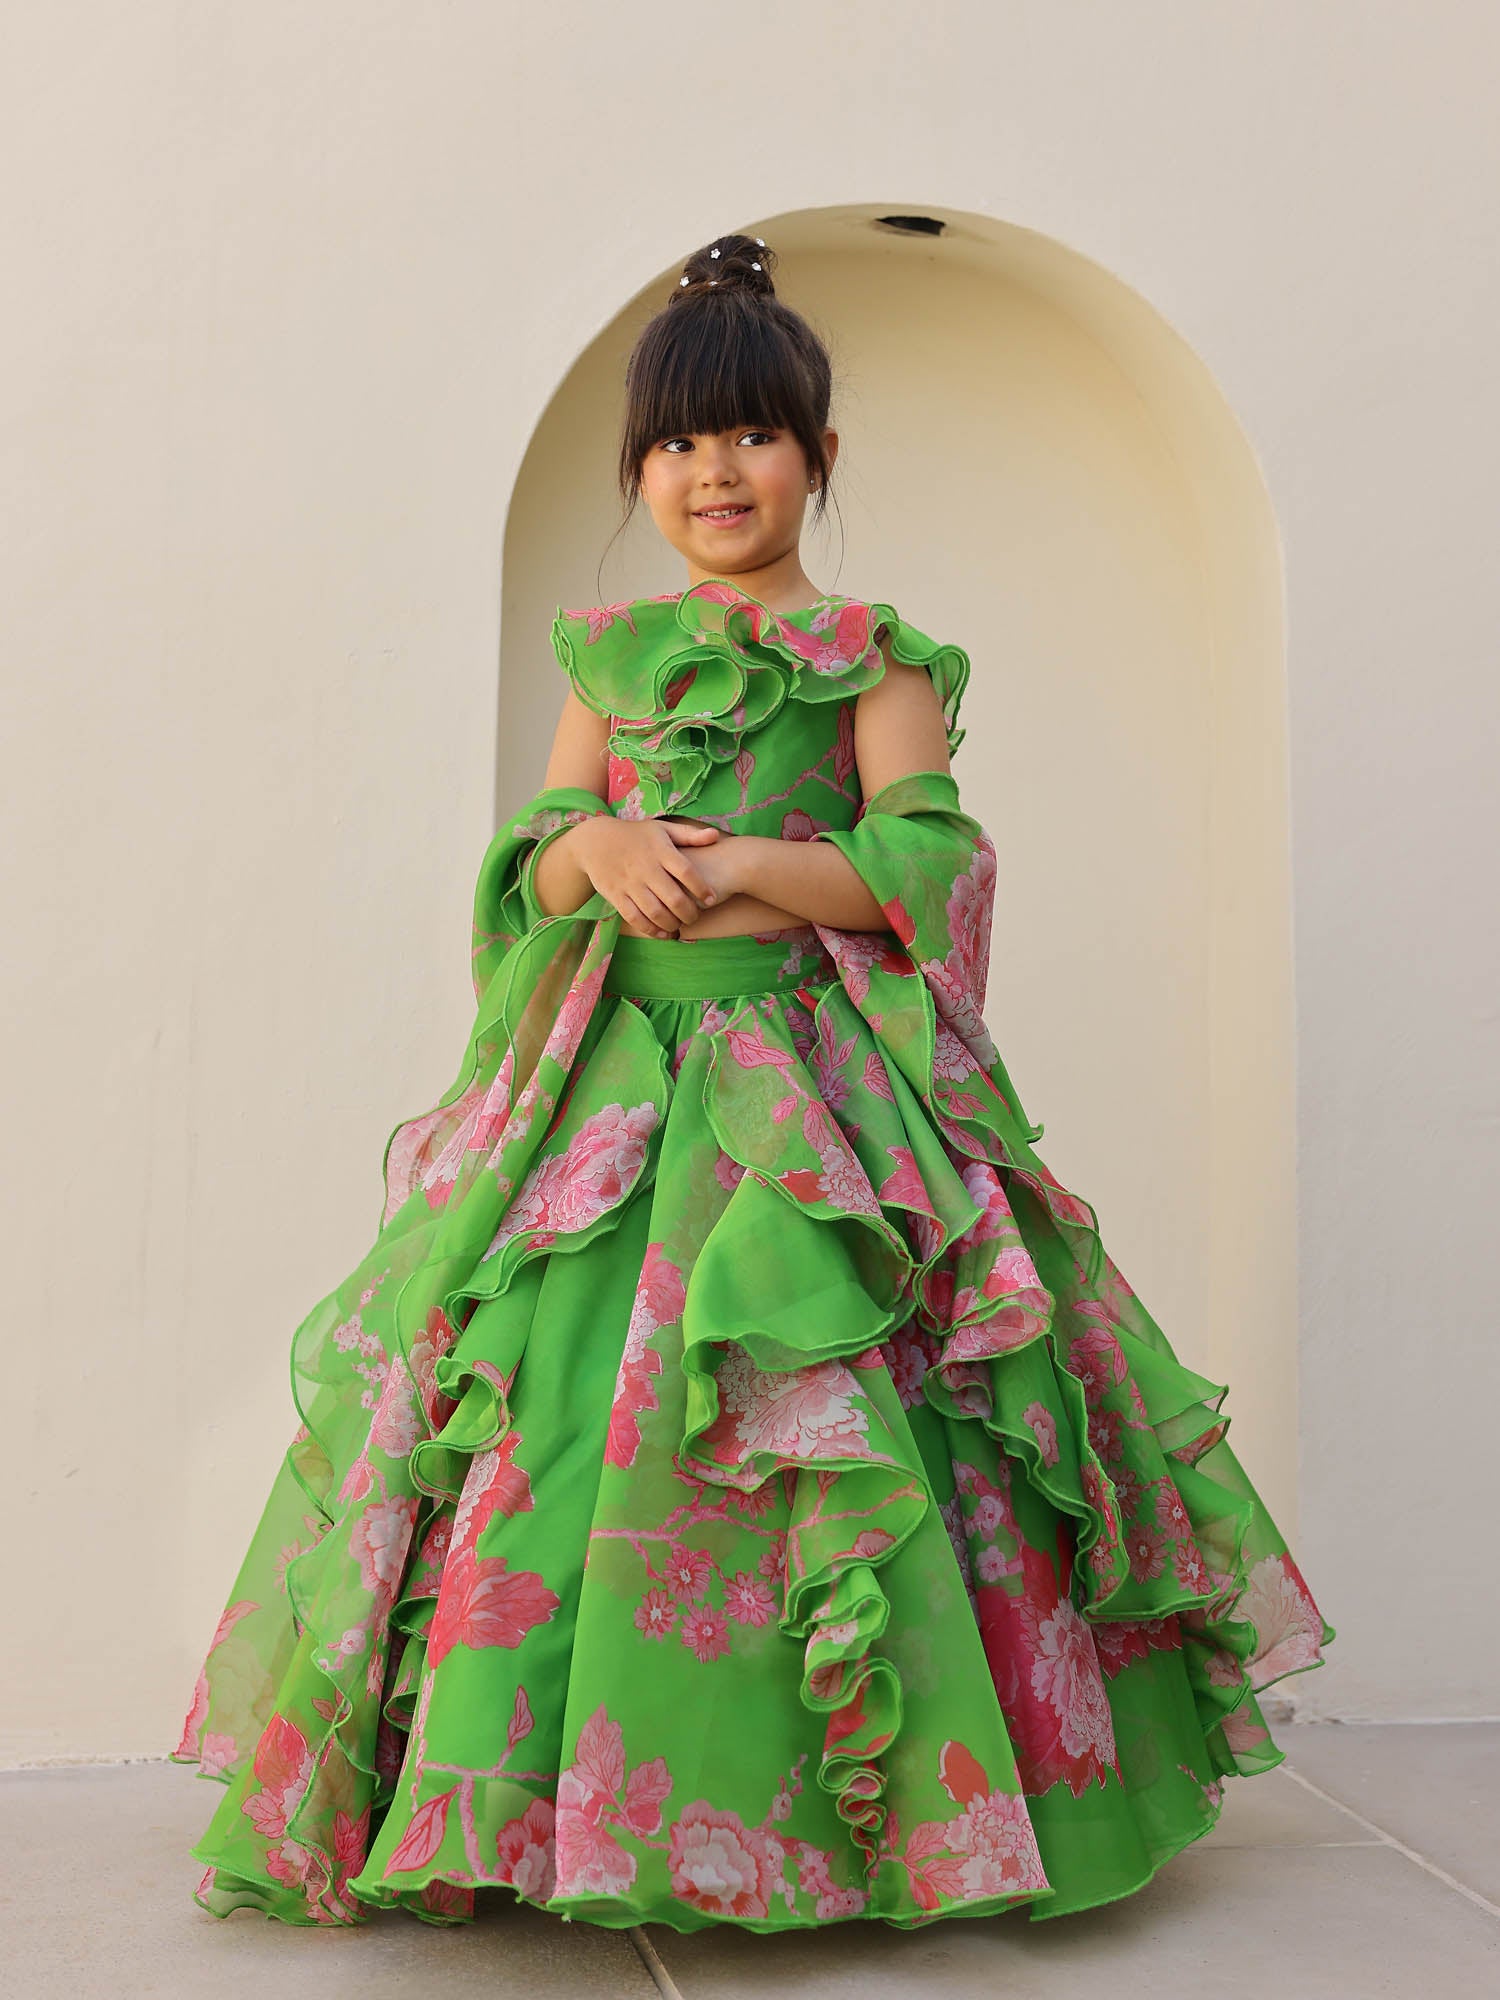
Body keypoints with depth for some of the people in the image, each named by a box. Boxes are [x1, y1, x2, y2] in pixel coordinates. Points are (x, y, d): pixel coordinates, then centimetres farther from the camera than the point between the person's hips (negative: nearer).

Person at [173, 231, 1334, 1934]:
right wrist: (599, 846, -9)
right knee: (557, 1403, -4)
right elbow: (530, 858, 13)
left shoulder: (874, 657, 5)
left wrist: (733, 865, -11)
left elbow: (921, 866, -4)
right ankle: (524, 1787, 10)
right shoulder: (611, 654, 16)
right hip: (611, 1077, 4)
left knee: (811, 1424, -11)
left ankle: (853, 1801, 5)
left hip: (809, 1090, -3)